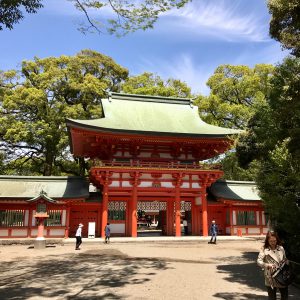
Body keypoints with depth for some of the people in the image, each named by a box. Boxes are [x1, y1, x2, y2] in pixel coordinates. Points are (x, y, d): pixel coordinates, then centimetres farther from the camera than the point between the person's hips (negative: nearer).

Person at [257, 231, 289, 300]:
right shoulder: (264, 249, -7)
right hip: (271, 277, -3)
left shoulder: (281, 248, 3)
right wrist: (267, 265, -30)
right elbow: (259, 261, -13)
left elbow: (285, 260, 13)